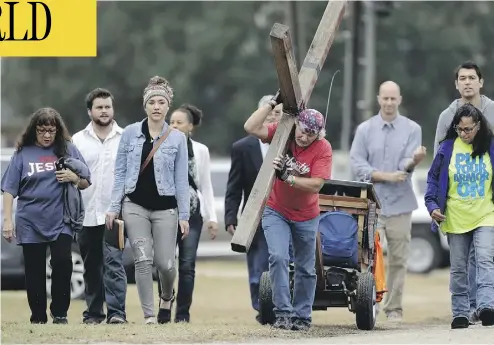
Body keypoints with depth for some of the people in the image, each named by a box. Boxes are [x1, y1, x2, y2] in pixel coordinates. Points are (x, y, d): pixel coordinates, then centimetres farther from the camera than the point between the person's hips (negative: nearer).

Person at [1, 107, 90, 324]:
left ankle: (60, 313, -5)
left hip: (61, 221, 0)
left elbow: (86, 184, 12)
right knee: (35, 271, 3)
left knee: (62, 261, -16)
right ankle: (38, 318, 12)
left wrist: (74, 178, -10)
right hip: (30, 222, 0)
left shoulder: (68, 150, 5)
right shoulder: (23, 153, 3)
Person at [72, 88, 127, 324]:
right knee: (91, 267, 8)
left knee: (114, 262, -13)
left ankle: (117, 312, -16)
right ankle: (93, 313, 16)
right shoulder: (78, 140, 9)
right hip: (86, 214, 2)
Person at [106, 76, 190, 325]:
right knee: (143, 260, -6)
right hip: (135, 206, 0)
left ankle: (167, 297, 30)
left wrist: (184, 215, 0)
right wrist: (114, 207, 0)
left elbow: (181, 180, 3)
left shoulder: (177, 138, 0)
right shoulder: (130, 133, 1)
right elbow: (120, 172, 5)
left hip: (165, 208, 0)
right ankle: (148, 315, 1)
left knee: (165, 263, -2)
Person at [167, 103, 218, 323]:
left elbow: (206, 186, 10)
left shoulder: (200, 151, 7)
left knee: (187, 265, -3)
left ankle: (183, 314, 1)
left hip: (192, 213, 1)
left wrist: (212, 217, 5)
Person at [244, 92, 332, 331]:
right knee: (278, 258, -18)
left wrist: (287, 177, -34)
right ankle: (283, 313, -16)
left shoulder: (323, 149, -19)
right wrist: (273, 103, -28)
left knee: (305, 269, 11)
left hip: (305, 216, 0)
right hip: (276, 211, 0)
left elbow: (316, 185, -25)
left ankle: (302, 316, 24)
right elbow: (251, 127, -26)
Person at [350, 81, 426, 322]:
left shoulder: (412, 129, 5)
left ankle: (394, 308, 9)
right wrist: (386, 176, -13)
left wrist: (414, 160, -30)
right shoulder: (365, 129, 6)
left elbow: (406, 165, -7)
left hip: (400, 203, 0)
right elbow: (357, 164, -2)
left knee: (398, 259, 2)